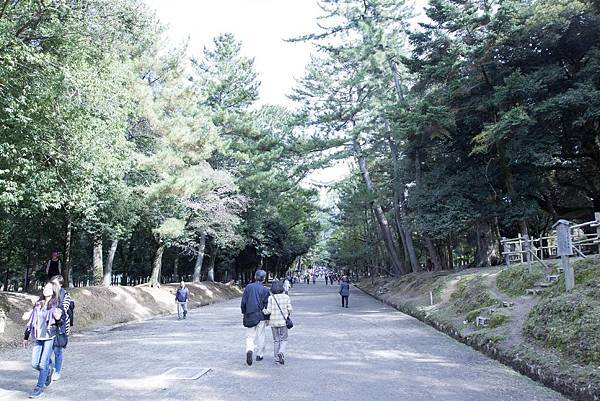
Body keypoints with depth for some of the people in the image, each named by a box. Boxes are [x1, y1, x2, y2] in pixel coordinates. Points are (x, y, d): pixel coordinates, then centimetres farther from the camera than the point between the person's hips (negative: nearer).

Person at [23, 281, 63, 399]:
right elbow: (31, 320, 17)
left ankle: (39, 388, 9)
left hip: (50, 337, -5)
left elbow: (61, 322, -2)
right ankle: (49, 370, 34)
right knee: (34, 364, 6)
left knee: (43, 364, -4)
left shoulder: (56, 305, -4)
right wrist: (26, 336, 19)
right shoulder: (38, 304, 10)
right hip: (38, 338, 5)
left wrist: (58, 319, -26)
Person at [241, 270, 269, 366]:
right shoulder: (265, 290, -7)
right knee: (260, 336, 12)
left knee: (250, 336, 8)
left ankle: (249, 350, -16)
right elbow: (266, 305, -4)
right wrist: (267, 318, 6)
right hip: (261, 316, -1)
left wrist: (244, 313, 13)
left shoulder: (248, 287, -1)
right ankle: (259, 355, 19)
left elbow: (243, 302, 1)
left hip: (249, 316, 1)